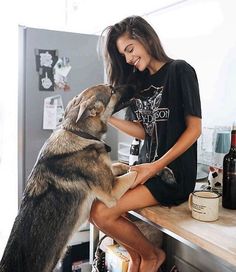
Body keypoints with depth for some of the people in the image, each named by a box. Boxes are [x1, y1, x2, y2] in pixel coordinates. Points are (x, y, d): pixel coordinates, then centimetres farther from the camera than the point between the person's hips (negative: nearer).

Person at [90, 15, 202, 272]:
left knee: (102, 213, -19)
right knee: (93, 204, -10)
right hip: (147, 166, 7)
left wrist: (156, 167, -17)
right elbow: (144, 132, 8)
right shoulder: (140, 81, 15)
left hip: (174, 173, -7)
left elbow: (194, 129, -10)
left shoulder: (180, 70, -7)